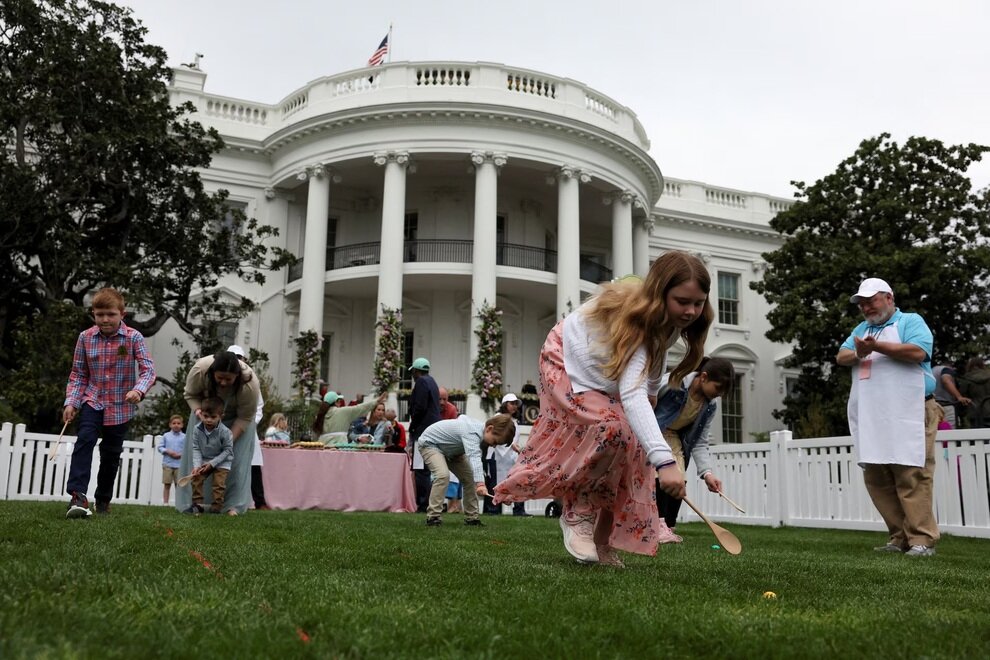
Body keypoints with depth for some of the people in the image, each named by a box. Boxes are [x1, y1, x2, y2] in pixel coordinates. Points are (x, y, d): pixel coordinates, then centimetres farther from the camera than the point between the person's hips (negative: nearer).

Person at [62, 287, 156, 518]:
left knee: (111, 454, 11)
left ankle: (103, 500, 28)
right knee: (85, 439, -23)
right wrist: (71, 402, -7)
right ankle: (78, 495, -29)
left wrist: (138, 390, -35)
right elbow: (78, 374, 2)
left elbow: (148, 370, -17)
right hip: (92, 401, 0)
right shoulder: (85, 337, -4)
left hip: (120, 406, 0)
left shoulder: (134, 338, -11)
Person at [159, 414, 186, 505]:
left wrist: (181, 455, -14)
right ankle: (165, 502, 9)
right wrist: (167, 451, -9)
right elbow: (160, 447, 7)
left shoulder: (184, 437, 3)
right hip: (167, 464, 1)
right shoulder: (166, 435, 7)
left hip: (179, 464, -1)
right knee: (167, 484, 4)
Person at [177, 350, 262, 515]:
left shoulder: (250, 384, -38)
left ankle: (233, 505, -5)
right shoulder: (200, 370, -34)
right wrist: (199, 412, -32)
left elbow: (245, 418, -24)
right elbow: (190, 395, -15)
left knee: (235, 457, -9)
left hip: (236, 417, -2)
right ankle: (195, 502, 2)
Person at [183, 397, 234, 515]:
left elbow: (227, 450, -16)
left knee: (219, 483, -12)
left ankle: (216, 507, -2)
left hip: (221, 461, -4)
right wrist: (196, 465, -21)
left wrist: (213, 463, -20)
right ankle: (197, 504, 4)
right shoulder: (197, 430, -16)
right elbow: (196, 449, -9)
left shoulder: (225, 432, -25)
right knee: (196, 478, -7)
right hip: (204, 460, 4)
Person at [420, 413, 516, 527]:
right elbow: (474, 457, -55)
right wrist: (480, 483, -68)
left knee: (469, 477, 2)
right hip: (429, 443, -9)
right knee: (443, 475, -32)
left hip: (450, 450, 9)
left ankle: (471, 517, 8)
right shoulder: (472, 433, -39)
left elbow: (462, 417, 9)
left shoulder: (480, 426, -11)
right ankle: (432, 517, -26)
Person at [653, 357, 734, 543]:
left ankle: (669, 527, 8)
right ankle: (658, 524, -19)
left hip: (673, 436, 6)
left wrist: (707, 472, -19)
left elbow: (700, 443, -7)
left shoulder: (711, 405, -11)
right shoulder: (672, 382, -31)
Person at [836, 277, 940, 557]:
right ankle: (899, 537, 10)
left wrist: (877, 347, -13)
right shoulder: (862, 328, 24)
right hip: (871, 419, 7)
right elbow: (841, 357, 13)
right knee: (877, 480, 4)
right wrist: (858, 354, -9)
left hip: (908, 416, -7)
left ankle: (921, 540, -8)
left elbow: (917, 352, -14)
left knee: (911, 477, -10)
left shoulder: (911, 321, 4)